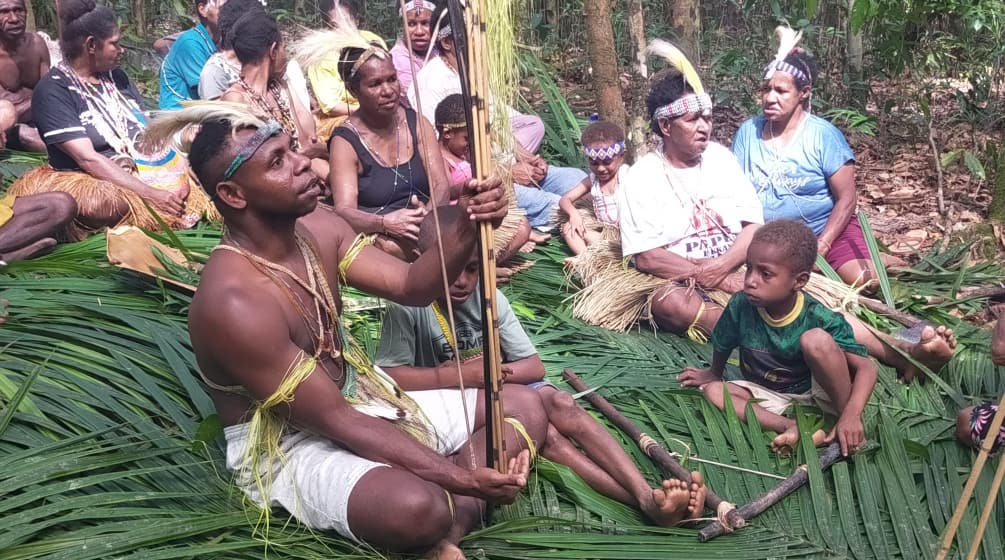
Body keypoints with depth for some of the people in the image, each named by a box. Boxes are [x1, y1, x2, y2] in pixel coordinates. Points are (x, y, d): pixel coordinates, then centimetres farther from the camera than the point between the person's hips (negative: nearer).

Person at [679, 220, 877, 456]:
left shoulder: (819, 319, -27)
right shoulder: (741, 305, -19)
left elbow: (866, 367, -27)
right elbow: (722, 345, 3)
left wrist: (852, 414, -43)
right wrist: (713, 374, 22)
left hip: (820, 393, -5)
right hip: (770, 395, 5)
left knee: (816, 340, -33)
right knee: (713, 391, -18)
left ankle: (842, 412, -16)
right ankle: (792, 427, -27)